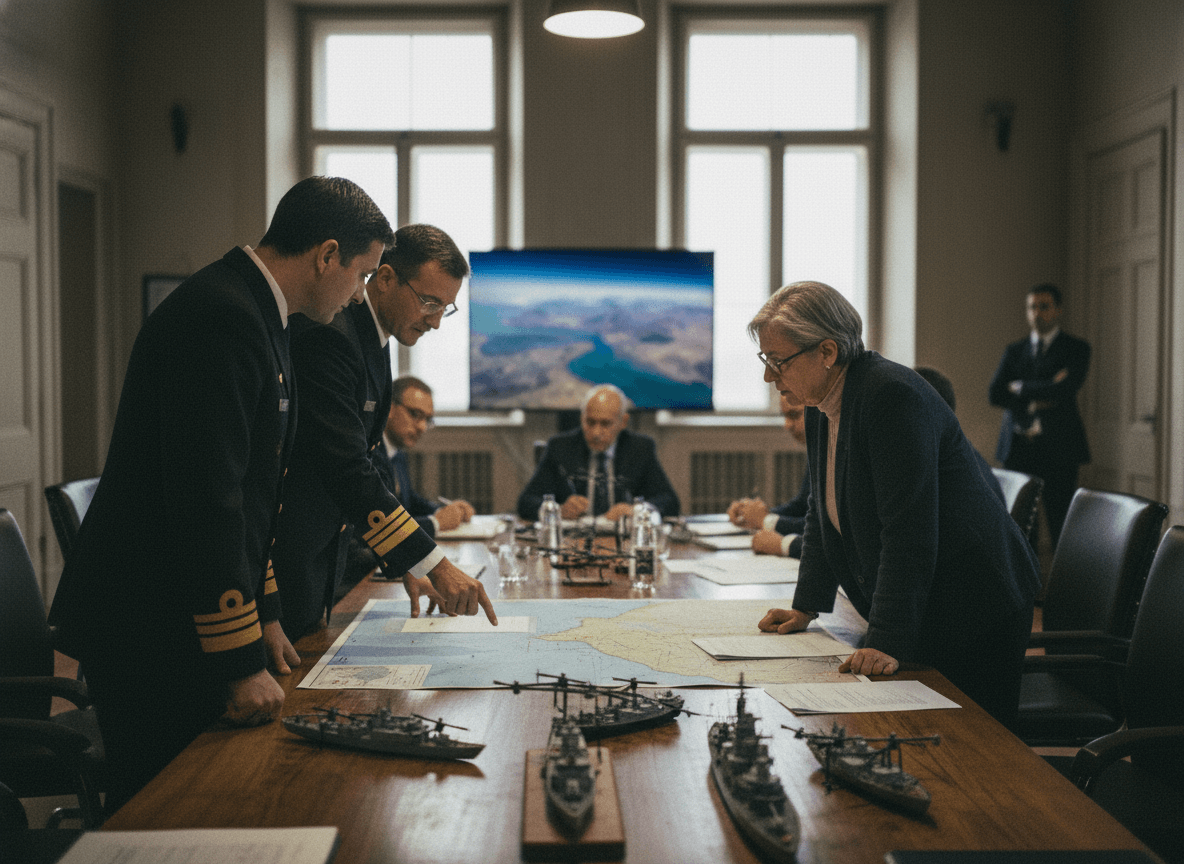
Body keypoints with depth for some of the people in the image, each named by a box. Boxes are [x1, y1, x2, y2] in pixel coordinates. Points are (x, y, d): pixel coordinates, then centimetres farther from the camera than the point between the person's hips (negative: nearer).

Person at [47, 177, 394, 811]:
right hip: (147, 634, -10)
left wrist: (265, 614, 19)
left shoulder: (251, 311, 14)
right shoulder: (221, 317, -20)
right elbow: (204, 498, -25)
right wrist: (241, 660, -21)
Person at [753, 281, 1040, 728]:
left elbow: (909, 530, -28)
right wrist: (806, 606, 12)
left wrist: (886, 642, -30)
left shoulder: (894, 397, -23)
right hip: (919, 617, 8)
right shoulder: (821, 403, 5)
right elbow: (824, 513, 17)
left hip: (974, 613, -8)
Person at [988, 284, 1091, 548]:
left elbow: (1065, 390, -12)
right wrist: (1034, 402, -10)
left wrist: (1020, 388, -1)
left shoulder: (1076, 348, 5)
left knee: (1061, 522, -5)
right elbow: (995, 395, 4)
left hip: (1058, 447, -3)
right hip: (1018, 445, 3)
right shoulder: (1014, 350, 16)